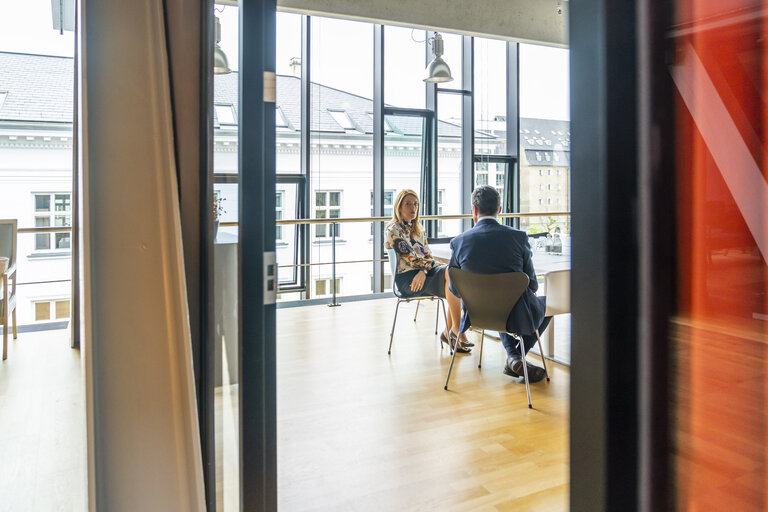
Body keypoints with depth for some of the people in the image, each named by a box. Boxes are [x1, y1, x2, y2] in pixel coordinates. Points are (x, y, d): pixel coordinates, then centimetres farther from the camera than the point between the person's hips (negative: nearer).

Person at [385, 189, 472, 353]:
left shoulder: (418, 229, 21)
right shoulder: (394, 231, -3)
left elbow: (427, 255, 12)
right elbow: (410, 257, -12)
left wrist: (423, 271, -8)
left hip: (423, 273, 7)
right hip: (407, 278, -7)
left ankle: (448, 333, -13)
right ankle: (457, 331, -19)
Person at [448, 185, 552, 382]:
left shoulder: (458, 242, -11)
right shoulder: (518, 237, -14)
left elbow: (455, 290, 0)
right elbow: (532, 284, -5)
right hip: (515, 316, -3)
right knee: (548, 303, 30)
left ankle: (513, 356, 21)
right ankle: (518, 357, 19)